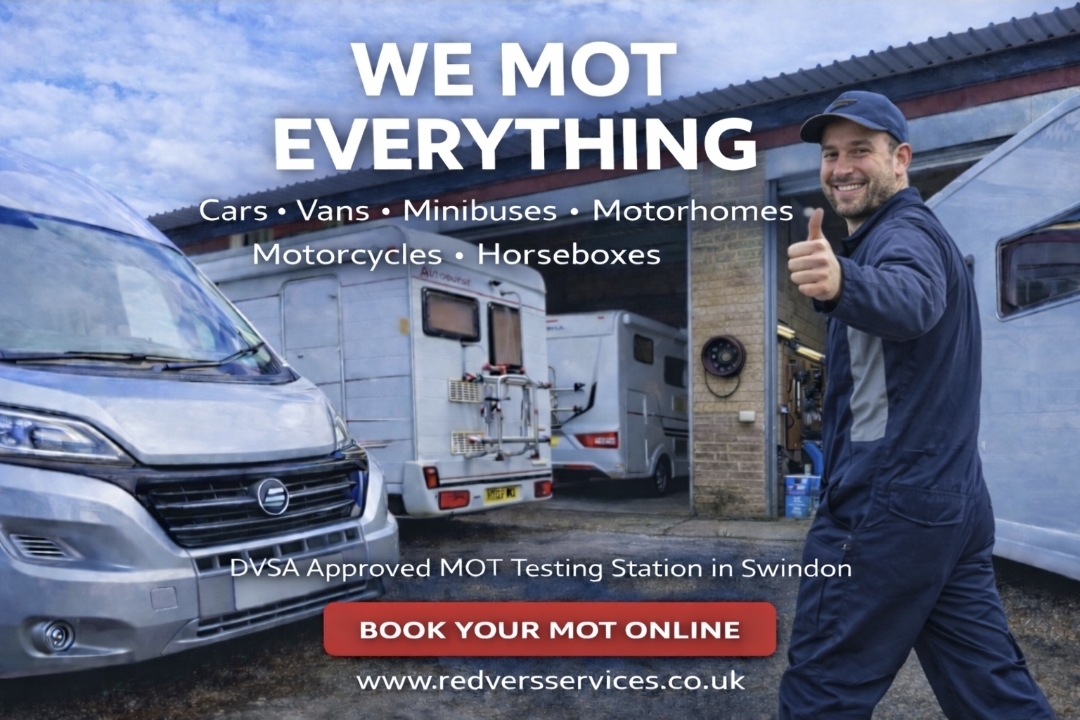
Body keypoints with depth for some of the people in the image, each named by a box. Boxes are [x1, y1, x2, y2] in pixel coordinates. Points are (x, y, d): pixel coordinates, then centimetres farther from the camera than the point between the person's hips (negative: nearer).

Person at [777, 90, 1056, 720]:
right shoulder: (919, 233, 20)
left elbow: (910, 301, -37)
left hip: (889, 503, -10)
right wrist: (838, 283, 23)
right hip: (953, 502, 10)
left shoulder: (903, 233, -12)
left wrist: (841, 284, -56)